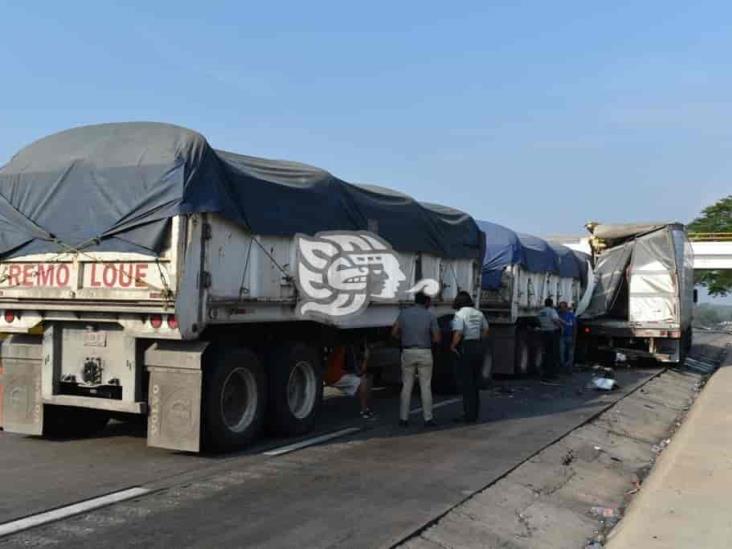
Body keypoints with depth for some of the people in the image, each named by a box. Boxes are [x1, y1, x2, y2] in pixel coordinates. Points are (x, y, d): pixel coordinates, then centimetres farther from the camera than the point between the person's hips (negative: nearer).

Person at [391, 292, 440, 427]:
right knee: (425, 386, 5)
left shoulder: (404, 313, 1)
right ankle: (428, 418, 6)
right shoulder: (430, 315, -3)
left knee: (406, 386, 9)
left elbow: (394, 333, 0)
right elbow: (436, 339, -4)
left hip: (408, 353, 2)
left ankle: (403, 418, 10)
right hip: (424, 353, -2)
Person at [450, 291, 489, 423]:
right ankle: (475, 413, 22)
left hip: (466, 348, -7)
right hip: (479, 347, 7)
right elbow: (485, 330, 15)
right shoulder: (478, 314, 9)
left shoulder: (459, 315, -13)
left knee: (466, 383, 0)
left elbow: (458, 334, -22)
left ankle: (469, 415, 1)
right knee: (475, 382, 16)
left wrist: (452, 346, -8)